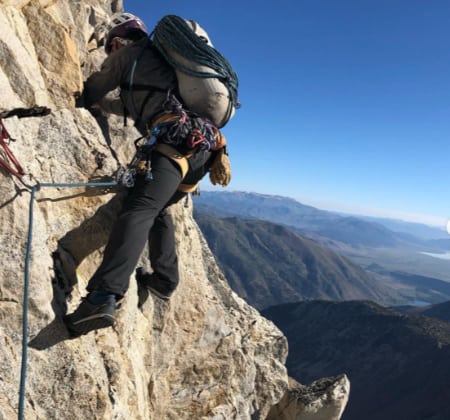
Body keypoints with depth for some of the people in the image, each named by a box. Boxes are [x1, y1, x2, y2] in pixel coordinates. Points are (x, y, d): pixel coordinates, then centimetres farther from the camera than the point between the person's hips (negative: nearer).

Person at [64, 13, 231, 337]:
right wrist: (102, 102, 57)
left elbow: (88, 95, 21)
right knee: (157, 207, 23)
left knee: (139, 210, -22)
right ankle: (165, 279, 20)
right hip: (205, 145, 8)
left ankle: (104, 297, -37)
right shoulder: (161, 59, 37)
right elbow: (136, 107, 48)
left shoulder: (128, 54, 14)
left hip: (177, 142, -8)